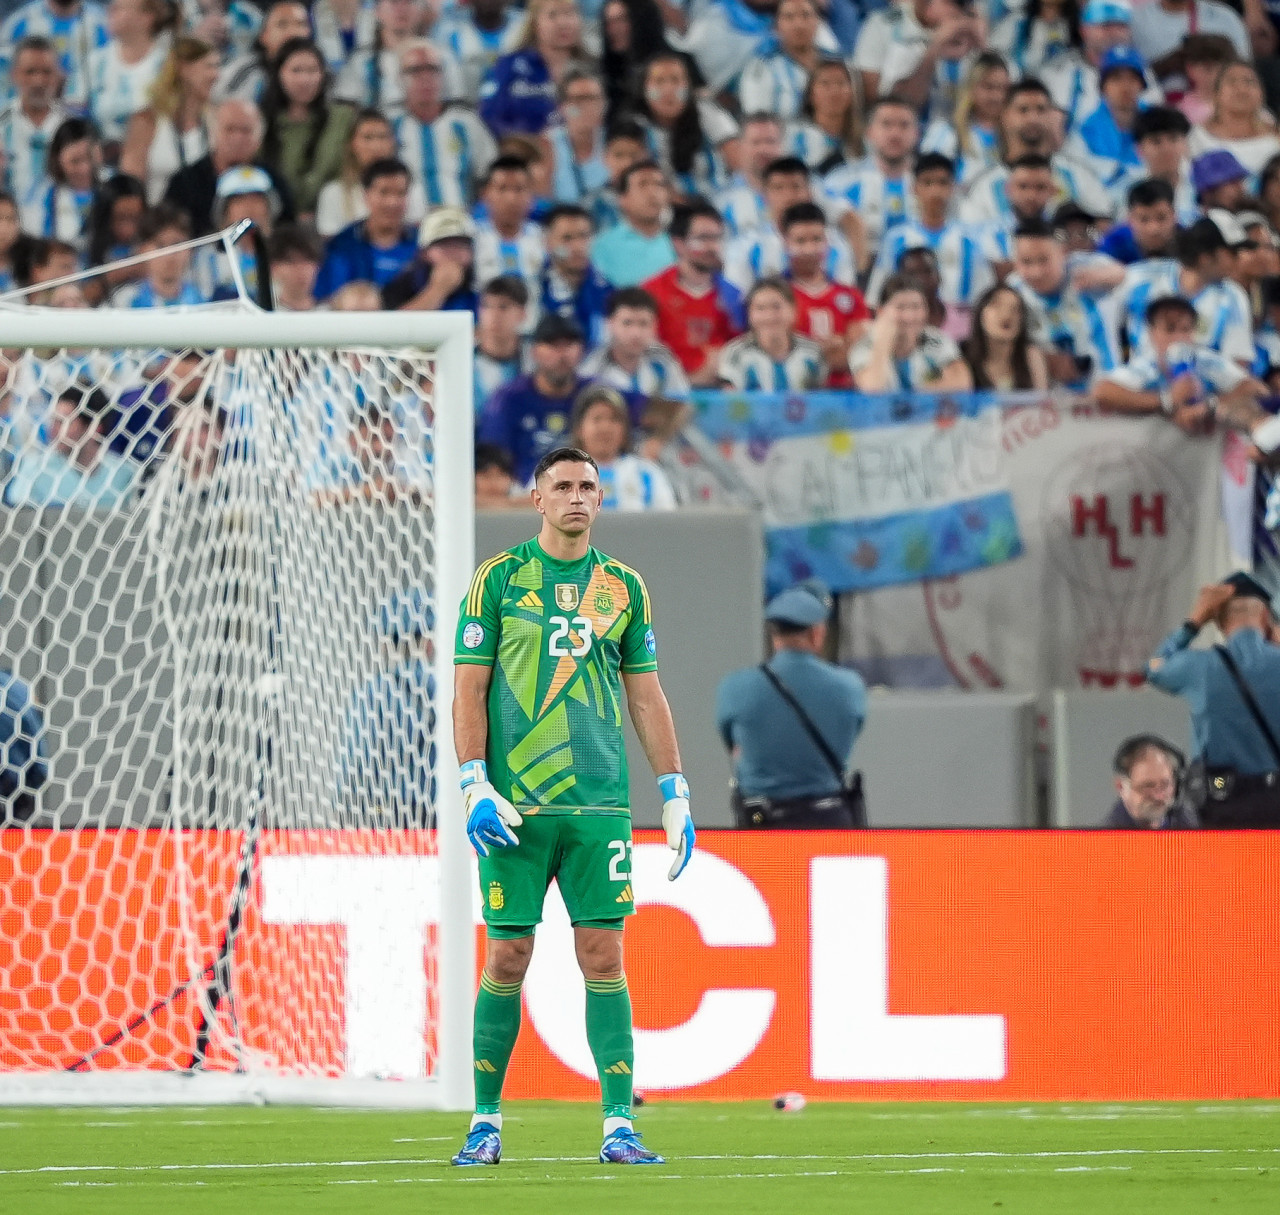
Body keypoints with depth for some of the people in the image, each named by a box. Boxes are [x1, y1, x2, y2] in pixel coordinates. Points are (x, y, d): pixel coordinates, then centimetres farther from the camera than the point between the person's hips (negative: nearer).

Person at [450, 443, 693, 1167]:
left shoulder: (624, 587, 11)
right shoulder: (499, 580, 3)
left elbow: (647, 697, 14)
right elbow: (468, 689, 1)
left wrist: (675, 793, 8)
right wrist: (475, 786, -9)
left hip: (600, 801, 2)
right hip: (514, 803, -2)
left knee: (604, 955, -2)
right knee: (508, 957, 0)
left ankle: (620, 1126, -2)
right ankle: (487, 1122, 10)